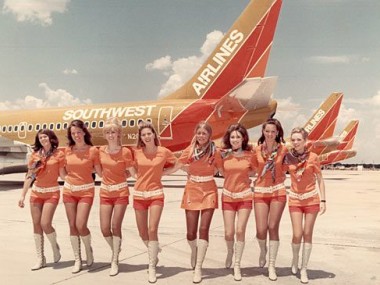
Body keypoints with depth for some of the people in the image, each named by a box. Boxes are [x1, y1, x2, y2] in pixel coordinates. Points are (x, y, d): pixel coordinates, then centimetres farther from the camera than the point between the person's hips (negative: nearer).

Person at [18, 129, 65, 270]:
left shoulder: (59, 154, -3)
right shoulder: (35, 155, 7)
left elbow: (63, 175, -5)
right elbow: (29, 176, 9)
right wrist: (23, 195, 7)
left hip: (52, 193, -4)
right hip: (36, 192, 4)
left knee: (45, 224, -14)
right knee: (36, 224, 4)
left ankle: (55, 246, 17)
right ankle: (40, 258, 13)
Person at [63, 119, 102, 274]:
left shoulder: (93, 150, -9)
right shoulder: (68, 150, 3)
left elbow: (100, 173, -4)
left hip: (86, 191, -4)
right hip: (69, 190, 4)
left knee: (81, 225, -12)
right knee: (72, 226, 5)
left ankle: (88, 249, 18)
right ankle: (77, 260, 17)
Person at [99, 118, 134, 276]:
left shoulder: (125, 152, -10)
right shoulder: (101, 151, 1)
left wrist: (118, 178, -4)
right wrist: (108, 177, 4)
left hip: (120, 192, -4)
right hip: (105, 192, 4)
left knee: (115, 227, -2)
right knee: (104, 228, 3)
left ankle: (115, 261, 12)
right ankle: (115, 252, 30)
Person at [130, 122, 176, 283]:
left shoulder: (164, 151, -6)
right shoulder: (136, 152, -1)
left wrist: (162, 172, 0)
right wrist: (136, 176, 3)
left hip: (156, 194, -3)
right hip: (139, 194, 3)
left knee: (152, 230, -13)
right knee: (142, 233, 9)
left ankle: (152, 267, -1)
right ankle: (154, 256, 36)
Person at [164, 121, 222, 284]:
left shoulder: (215, 152, -5)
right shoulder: (189, 151, -2)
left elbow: (221, 171, 5)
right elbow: (175, 168, 5)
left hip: (209, 192, -1)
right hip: (192, 191, 1)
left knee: (204, 230, -6)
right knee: (191, 232, 3)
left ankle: (198, 268, 4)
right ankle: (194, 250, 38)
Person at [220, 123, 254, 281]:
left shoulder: (250, 155, -5)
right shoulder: (224, 154, -3)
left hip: (244, 196, -1)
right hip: (228, 196, 1)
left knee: (240, 231, -5)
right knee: (228, 233, 1)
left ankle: (237, 265, 10)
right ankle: (230, 252, 34)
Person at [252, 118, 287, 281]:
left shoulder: (283, 149, -2)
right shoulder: (257, 149, 0)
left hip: (278, 191, -1)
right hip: (260, 191, 1)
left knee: (273, 227, -4)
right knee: (261, 229, -5)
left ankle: (272, 265, 8)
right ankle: (263, 250, 30)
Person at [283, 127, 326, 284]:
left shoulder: (313, 157, -7)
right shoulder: (287, 157, -3)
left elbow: (320, 180, -2)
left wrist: (323, 200, -6)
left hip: (311, 199, -1)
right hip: (295, 199, 1)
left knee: (307, 234, 2)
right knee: (297, 234, -3)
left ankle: (304, 269, 14)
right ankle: (295, 260, 26)